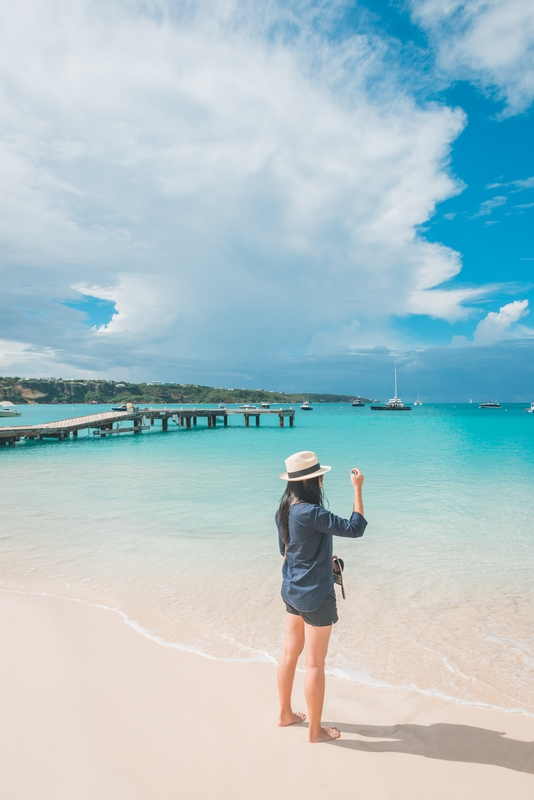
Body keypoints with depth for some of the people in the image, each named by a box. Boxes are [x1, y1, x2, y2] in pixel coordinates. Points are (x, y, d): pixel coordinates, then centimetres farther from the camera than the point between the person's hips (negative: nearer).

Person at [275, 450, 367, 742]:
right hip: (315, 596, -8)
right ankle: (315, 730, 27)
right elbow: (355, 528, -25)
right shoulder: (311, 513, -27)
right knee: (315, 664, 9)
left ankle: (285, 714, 40)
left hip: (292, 591, 8)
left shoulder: (284, 510, 0)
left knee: (289, 653, 22)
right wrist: (358, 489, -19)